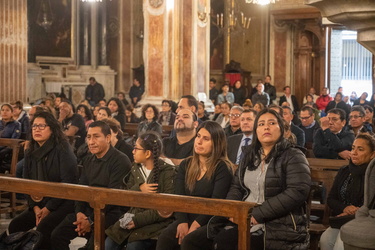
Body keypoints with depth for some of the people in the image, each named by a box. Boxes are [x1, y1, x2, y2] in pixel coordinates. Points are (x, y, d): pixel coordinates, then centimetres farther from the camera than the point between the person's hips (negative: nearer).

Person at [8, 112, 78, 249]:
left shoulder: (62, 149, -12)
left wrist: (48, 208, -16)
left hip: (63, 202, -7)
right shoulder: (30, 152, 9)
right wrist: (35, 207, -6)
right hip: (40, 202, 7)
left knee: (43, 228, -29)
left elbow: (68, 181, -17)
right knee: (15, 225, -10)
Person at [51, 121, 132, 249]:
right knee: (57, 236, -4)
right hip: (88, 209, 8)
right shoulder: (89, 162, 14)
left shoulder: (120, 161, -13)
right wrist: (79, 212, -7)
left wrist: (91, 220, -18)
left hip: (111, 213, -8)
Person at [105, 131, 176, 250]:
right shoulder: (136, 168, 11)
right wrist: (139, 189, -12)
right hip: (135, 215, 5)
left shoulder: (168, 172, -8)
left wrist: (139, 220, -19)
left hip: (157, 221, -5)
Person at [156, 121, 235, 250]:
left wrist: (195, 225, -21)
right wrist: (182, 222, -14)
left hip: (210, 223, -4)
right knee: (164, 237, -25)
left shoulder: (222, 168, -3)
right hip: (187, 219, 4)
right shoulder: (185, 165, 13)